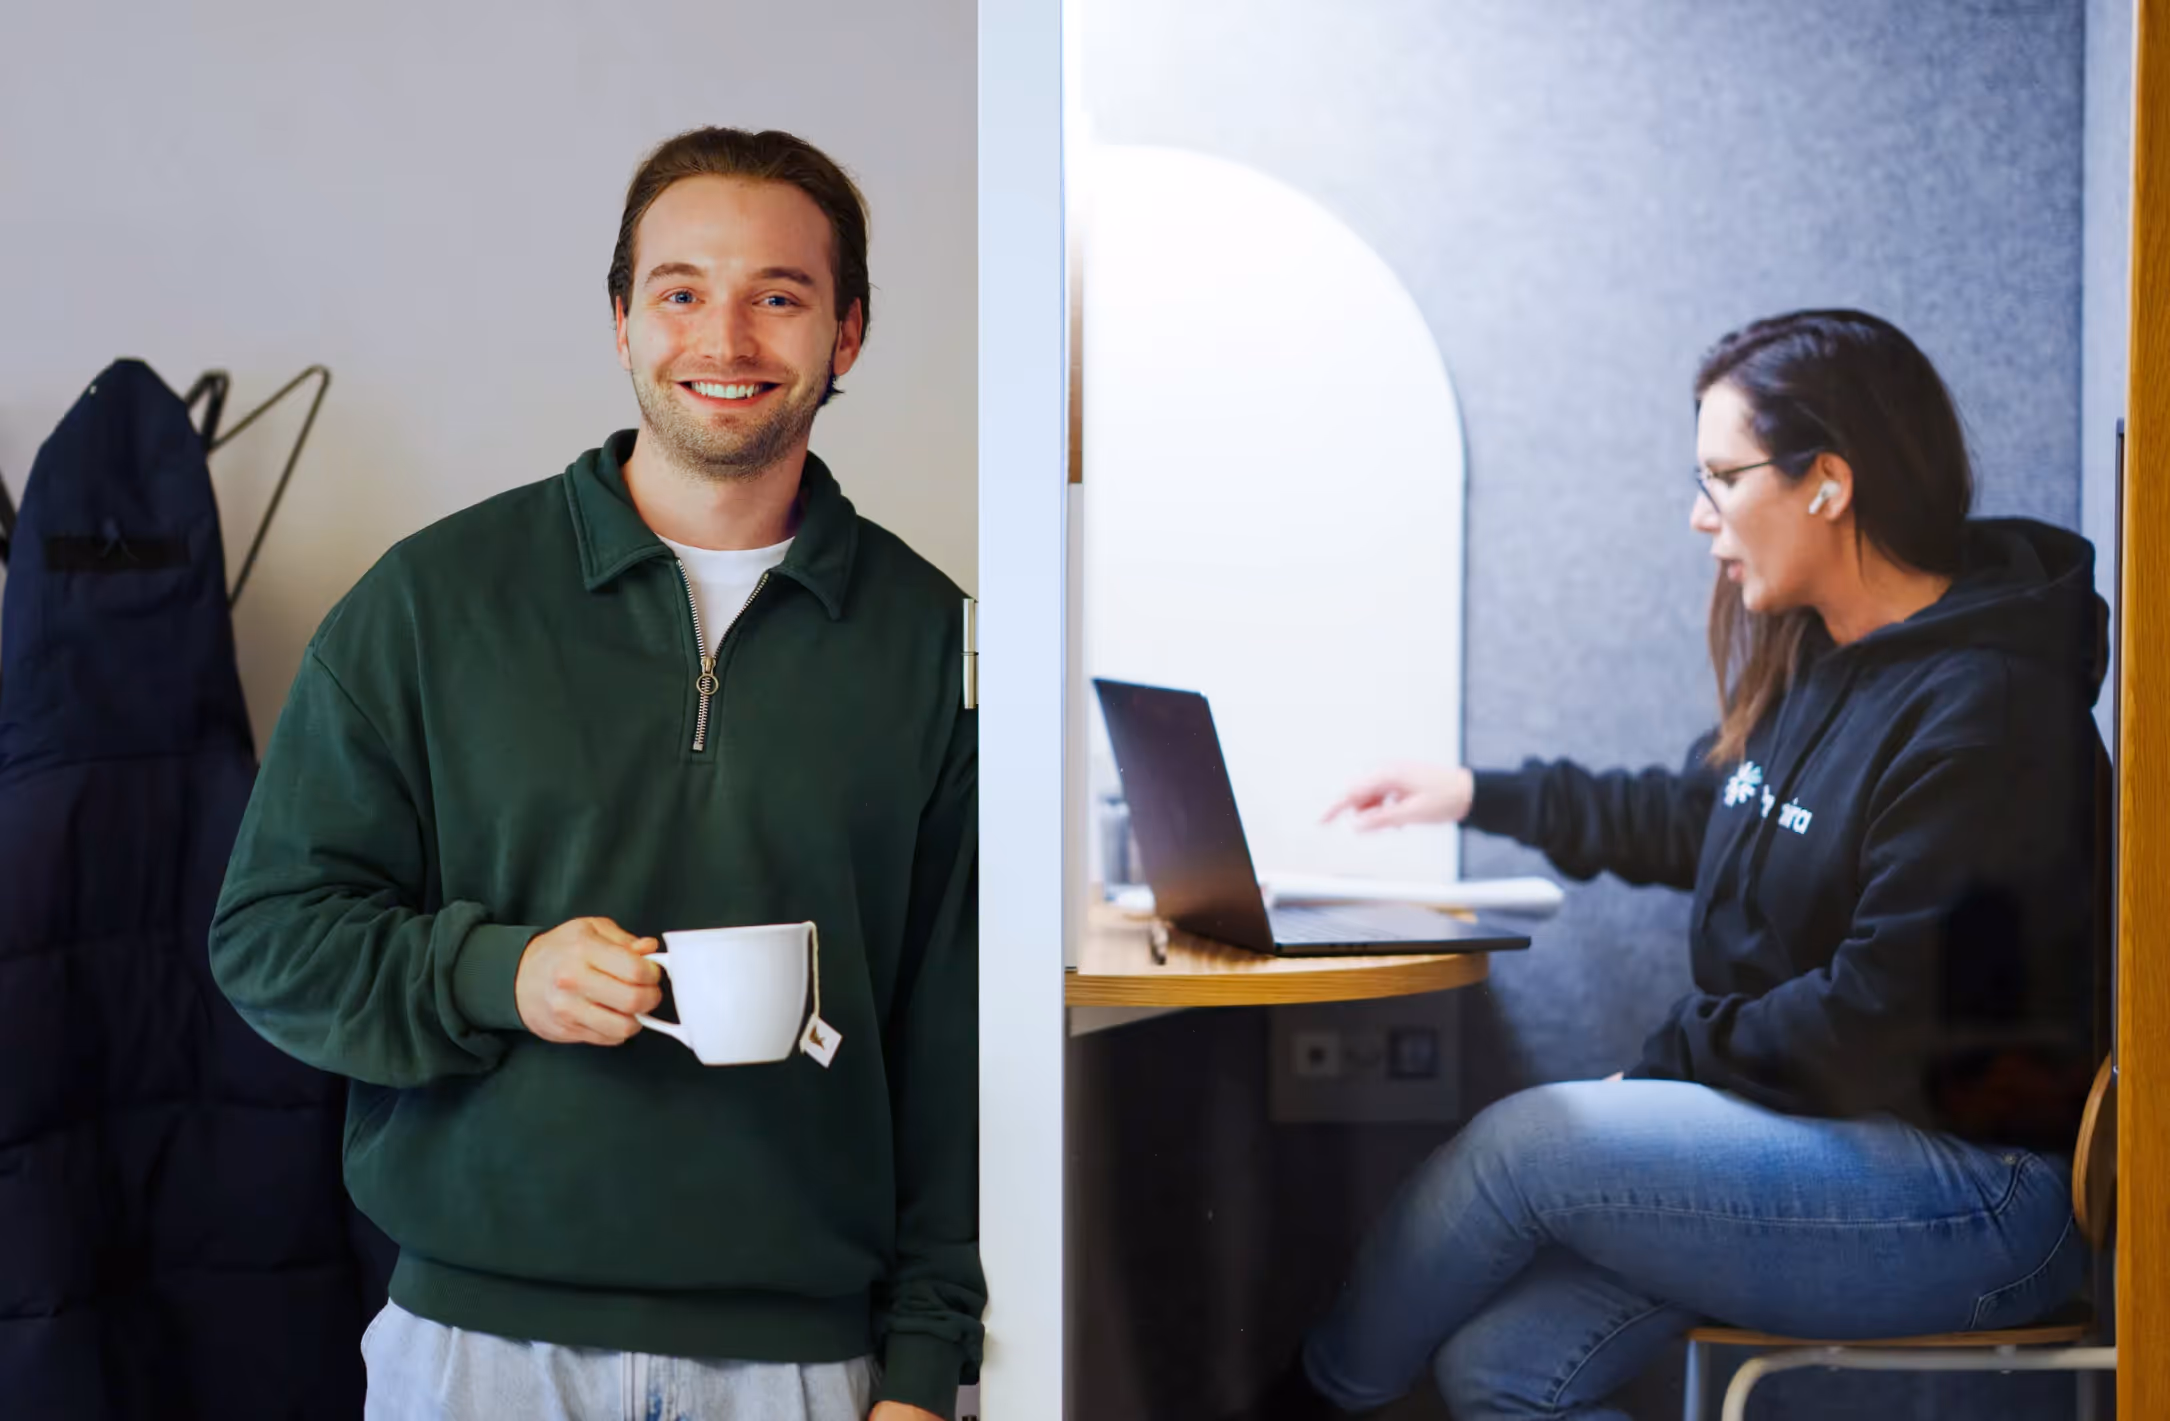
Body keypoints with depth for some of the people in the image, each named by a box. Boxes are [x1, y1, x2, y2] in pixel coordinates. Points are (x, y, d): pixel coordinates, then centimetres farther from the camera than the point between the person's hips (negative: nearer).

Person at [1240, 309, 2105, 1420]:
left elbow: (1883, 1023, -23)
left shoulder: (1981, 715, -19)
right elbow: (1696, 817, 28)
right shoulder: (1815, 663, 10)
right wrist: (1482, 795, 28)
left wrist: (1668, 1065, -12)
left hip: (1974, 1193, -9)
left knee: (1526, 1142, -17)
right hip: (1817, 1130, 9)